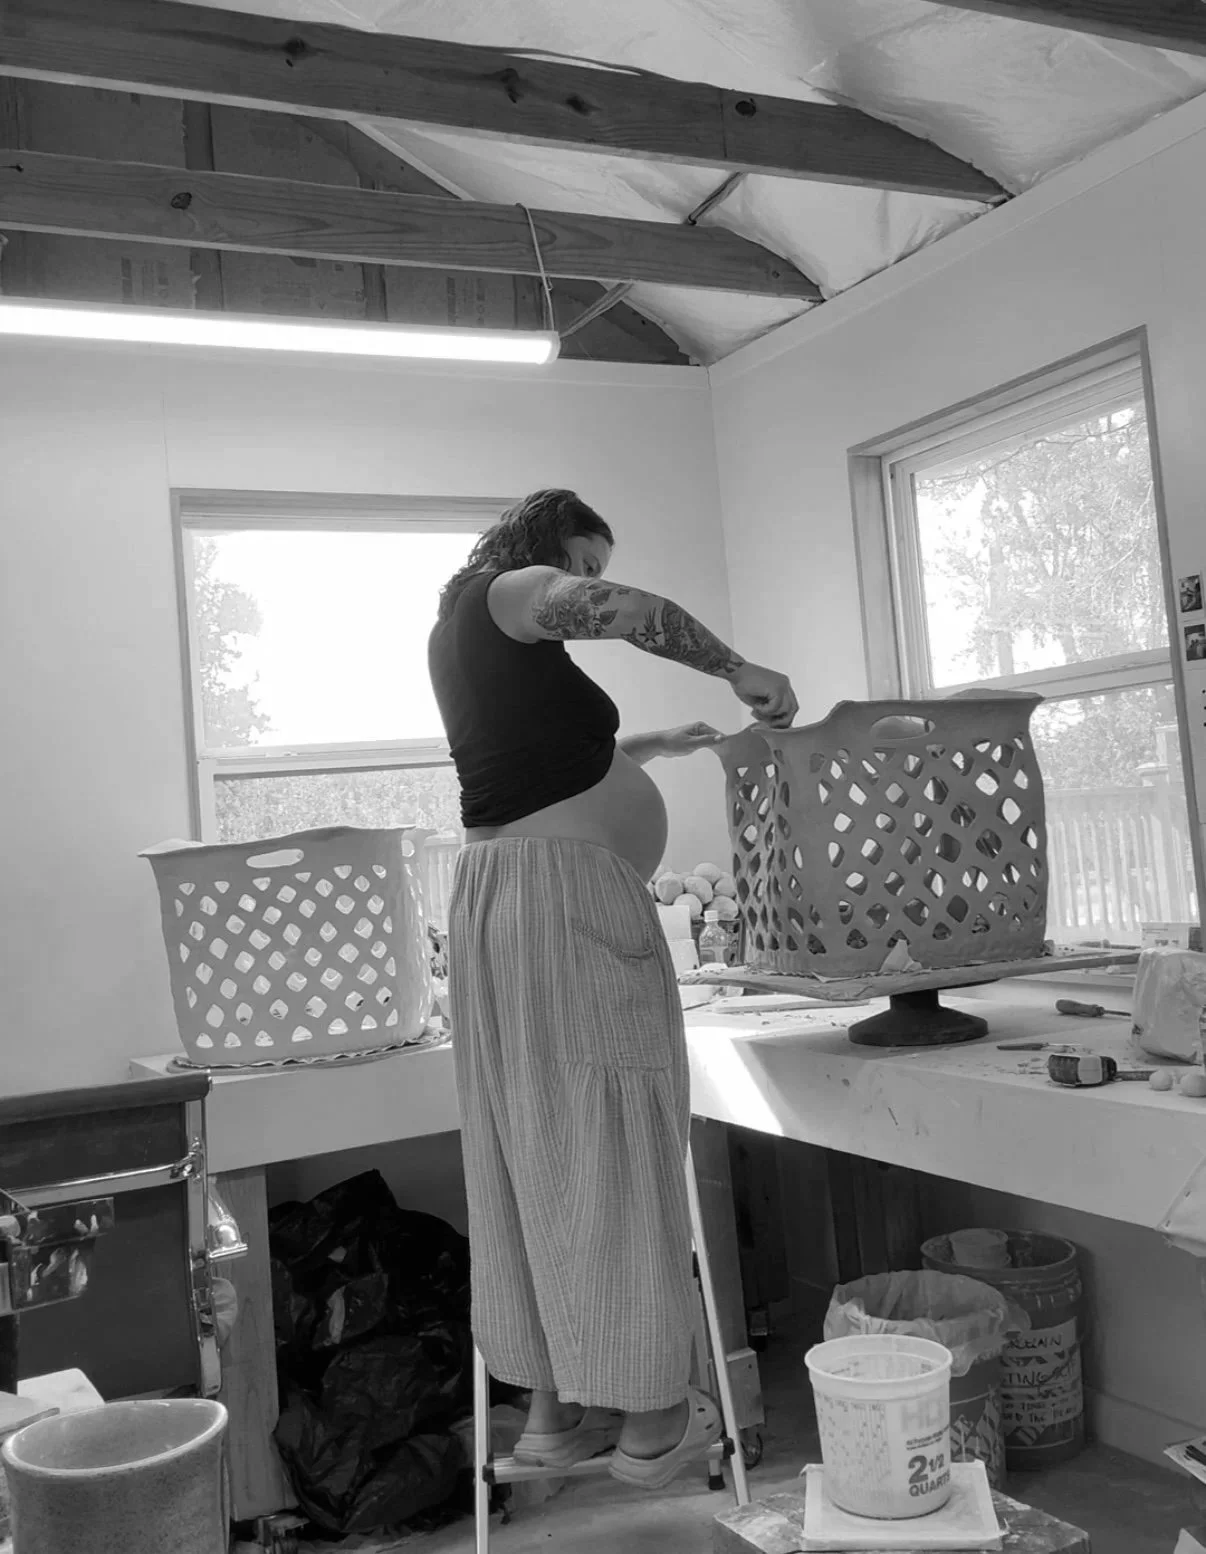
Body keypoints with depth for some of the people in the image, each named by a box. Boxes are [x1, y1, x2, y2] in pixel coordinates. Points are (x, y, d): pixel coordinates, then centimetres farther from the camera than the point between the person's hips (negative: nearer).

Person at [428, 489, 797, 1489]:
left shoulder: (461, 628, 24)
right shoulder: (502, 592, -2)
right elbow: (614, 609, -23)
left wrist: (650, 747, 37)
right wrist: (737, 669, -14)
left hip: (496, 900, 9)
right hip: (568, 893, -9)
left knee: (534, 1147, 11)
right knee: (613, 1148, -3)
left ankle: (555, 1406, 19)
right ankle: (650, 1418, 6)